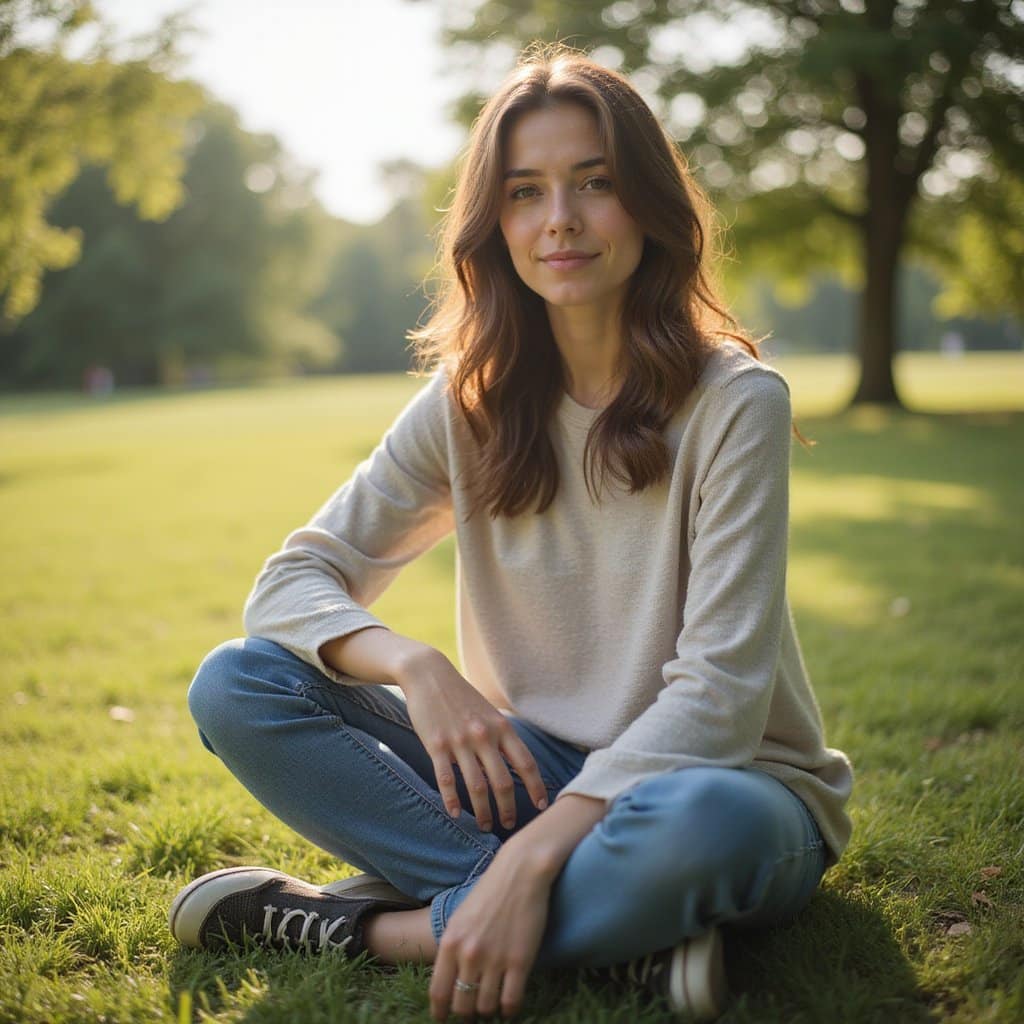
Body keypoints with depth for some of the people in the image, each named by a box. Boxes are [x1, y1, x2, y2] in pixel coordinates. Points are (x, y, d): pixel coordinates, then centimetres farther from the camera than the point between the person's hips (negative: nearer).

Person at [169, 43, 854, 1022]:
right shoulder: (470, 404, 0)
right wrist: (415, 667, -22)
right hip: (528, 773, 5)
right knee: (235, 686, -13)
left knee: (705, 822, -41)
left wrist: (532, 859, -29)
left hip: (714, 776, -4)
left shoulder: (734, 402, -14)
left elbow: (720, 690, -19)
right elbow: (292, 582, -1)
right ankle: (620, 923, -21)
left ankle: (381, 924, -18)